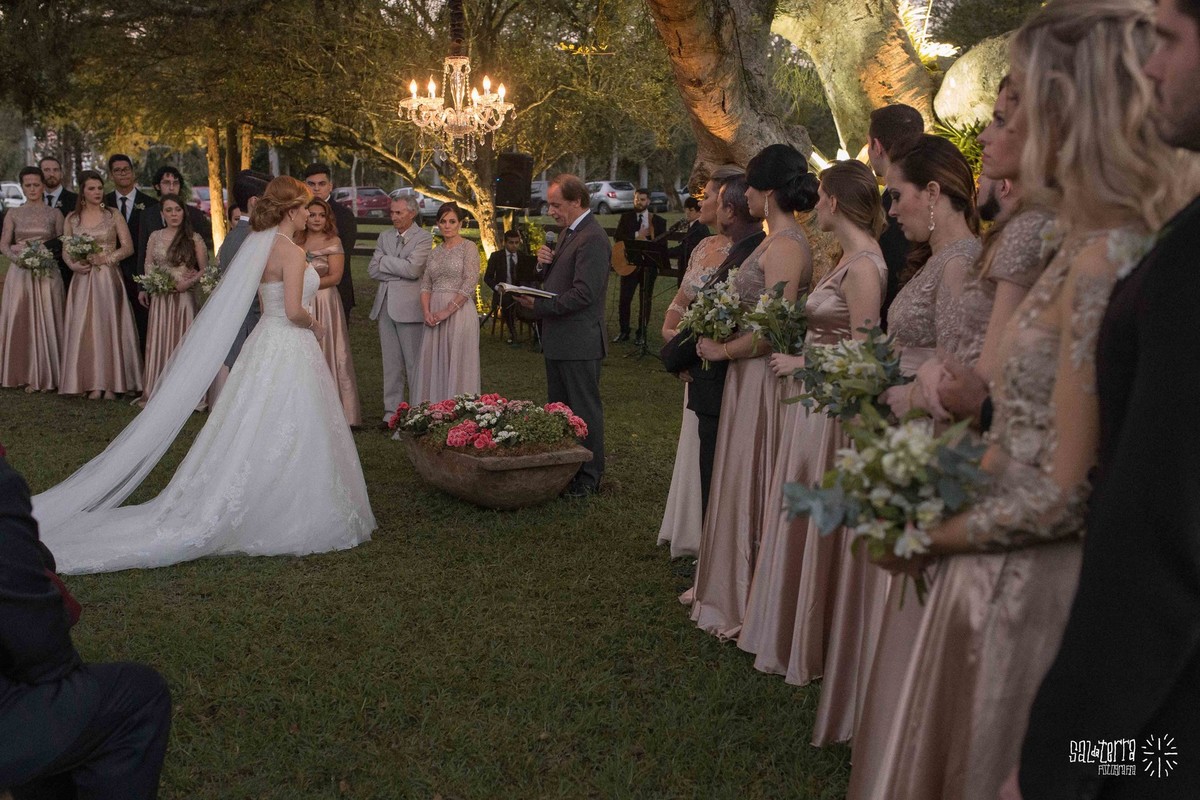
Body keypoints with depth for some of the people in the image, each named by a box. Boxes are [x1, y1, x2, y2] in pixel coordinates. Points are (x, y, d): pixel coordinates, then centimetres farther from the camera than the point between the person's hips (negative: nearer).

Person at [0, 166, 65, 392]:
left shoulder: (54, 213, 6)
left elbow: (63, 243, 6)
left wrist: (47, 253, -11)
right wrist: (21, 258, -12)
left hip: (47, 273, -1)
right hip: (20, 272, 1)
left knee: (46, 321, -1)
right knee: (20, 321, 1)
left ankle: (47, 376, 5)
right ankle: (25, 374, 8)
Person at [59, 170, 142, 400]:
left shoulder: (113, 216, 4)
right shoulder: (72, 219, 9)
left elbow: (128, 247, 0)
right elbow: (65, 251, 10)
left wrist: (105, 258, -13)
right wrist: (73, 265, -10)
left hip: (109, 278, -2)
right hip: (83, 280, 2)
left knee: (110, 325, -4)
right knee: (84, 328, -2)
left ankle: (112, 383, 1)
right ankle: (93, 383, 3)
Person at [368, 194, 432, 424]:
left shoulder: (423, 238, -4)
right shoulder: (385, 237, 14)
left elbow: (412, 270, -17)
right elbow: (372, 270, 5)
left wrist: (385, 260, -6)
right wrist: (399, 272, -6)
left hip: (409, 306, -6)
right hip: (385, 305, 6)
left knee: (414, 362, -1)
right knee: (391, 362, 9)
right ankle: (392, 411, 15)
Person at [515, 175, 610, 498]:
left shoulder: (593, 239, -19)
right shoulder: (567, 232, 14)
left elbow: (584, 293, -25)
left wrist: (538, 306, -19)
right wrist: (545, 262, -1)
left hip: (579, 341, -10)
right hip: (558, 338, 10)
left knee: (585, 409, 1)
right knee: (558, 407, 16)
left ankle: (589, 476, 12)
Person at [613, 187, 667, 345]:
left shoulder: (658, 221, 3)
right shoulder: (626, 217, 6)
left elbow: (662, 245, 0)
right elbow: (618, 237, -6)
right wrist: (637, 236, -17)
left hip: (648, 264, -1)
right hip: (629, 263, 1)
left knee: (645, 301, 5)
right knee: (624, 299, 0)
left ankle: (641, 333, 15)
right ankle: (624, 331, 14)